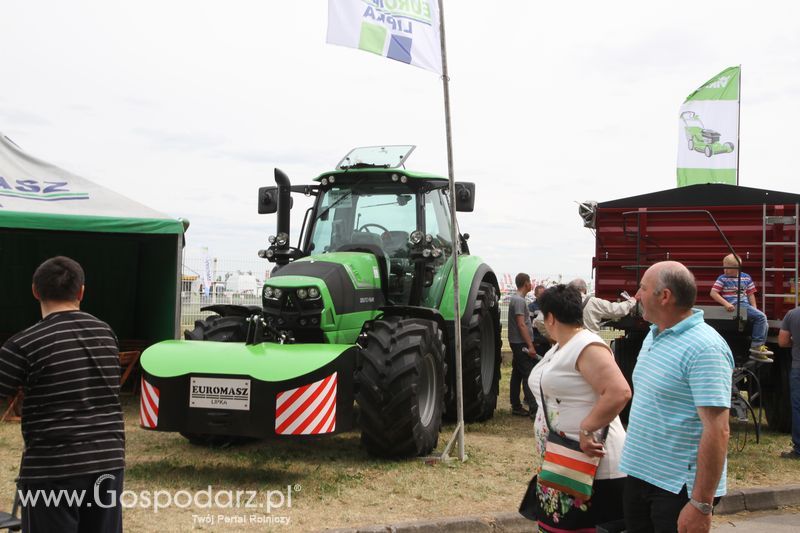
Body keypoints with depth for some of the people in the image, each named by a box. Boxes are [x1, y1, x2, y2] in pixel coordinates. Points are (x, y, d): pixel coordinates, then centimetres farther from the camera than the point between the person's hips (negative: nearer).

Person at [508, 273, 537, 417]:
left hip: (517, 343, 10)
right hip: (522, 343, -10)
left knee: (517, 374, 11)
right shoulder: (519, 300, -16)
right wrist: (530, 345, -22)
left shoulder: (515, 298, 15)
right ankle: (534, 408, -15)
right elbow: (521, 325, -21)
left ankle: (516, 407, 15)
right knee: (529, 375, -12)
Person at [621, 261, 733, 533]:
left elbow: (717, 431, -24)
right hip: (639, 475, 8)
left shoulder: (704, 348, -20)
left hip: (678, 488, -8)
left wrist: (701, 505, -26)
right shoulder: (653, 335, 9)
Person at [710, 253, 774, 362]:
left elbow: (751, 294, 15)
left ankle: (757, 351, 4)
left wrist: (754, 308, 2)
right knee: (761, 317, -21)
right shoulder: (723, 278, 1)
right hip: (734, 306, -6)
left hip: (746, 305, 6)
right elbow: (713, 293, -6)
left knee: (764, 324, -2)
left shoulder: (746, 278, 12)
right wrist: (726, 303, -18)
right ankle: (756, 346, -15)